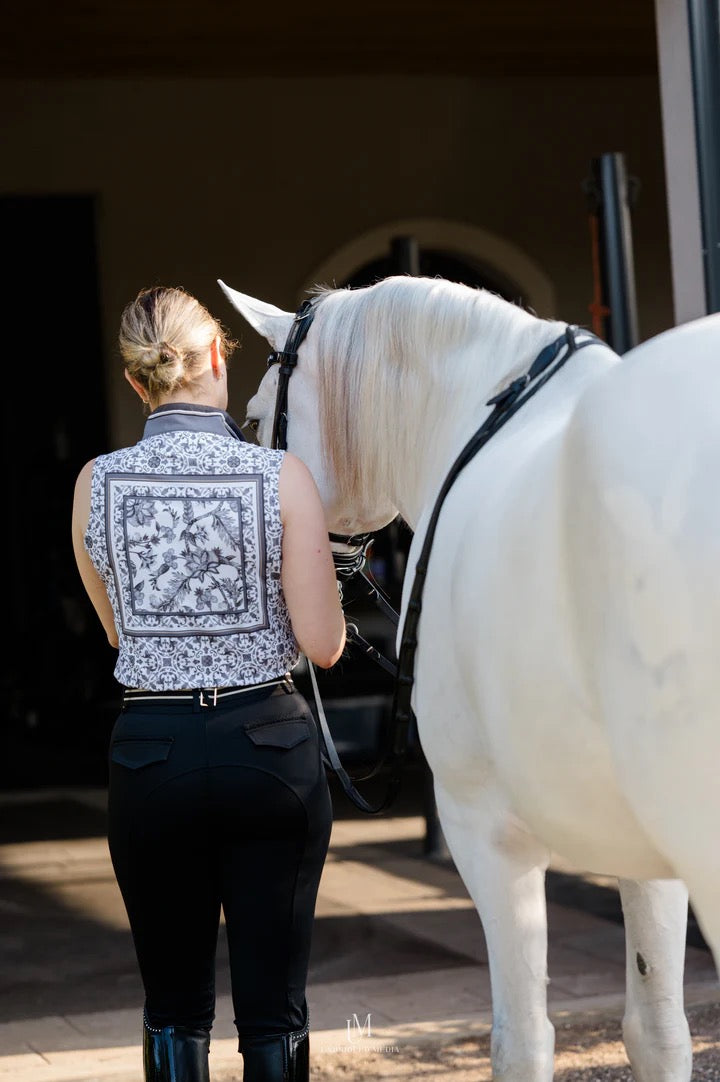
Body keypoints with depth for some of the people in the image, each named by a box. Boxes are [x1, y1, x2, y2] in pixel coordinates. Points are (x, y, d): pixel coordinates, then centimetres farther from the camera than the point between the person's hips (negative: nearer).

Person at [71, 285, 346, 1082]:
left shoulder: (95, 483, -2)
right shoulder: (281, 477, -9)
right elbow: (323, 645, -7)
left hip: (151, 750, 2)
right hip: (269, 745, -1)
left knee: (173, 1007, 14)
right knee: (273, 1008, 6)